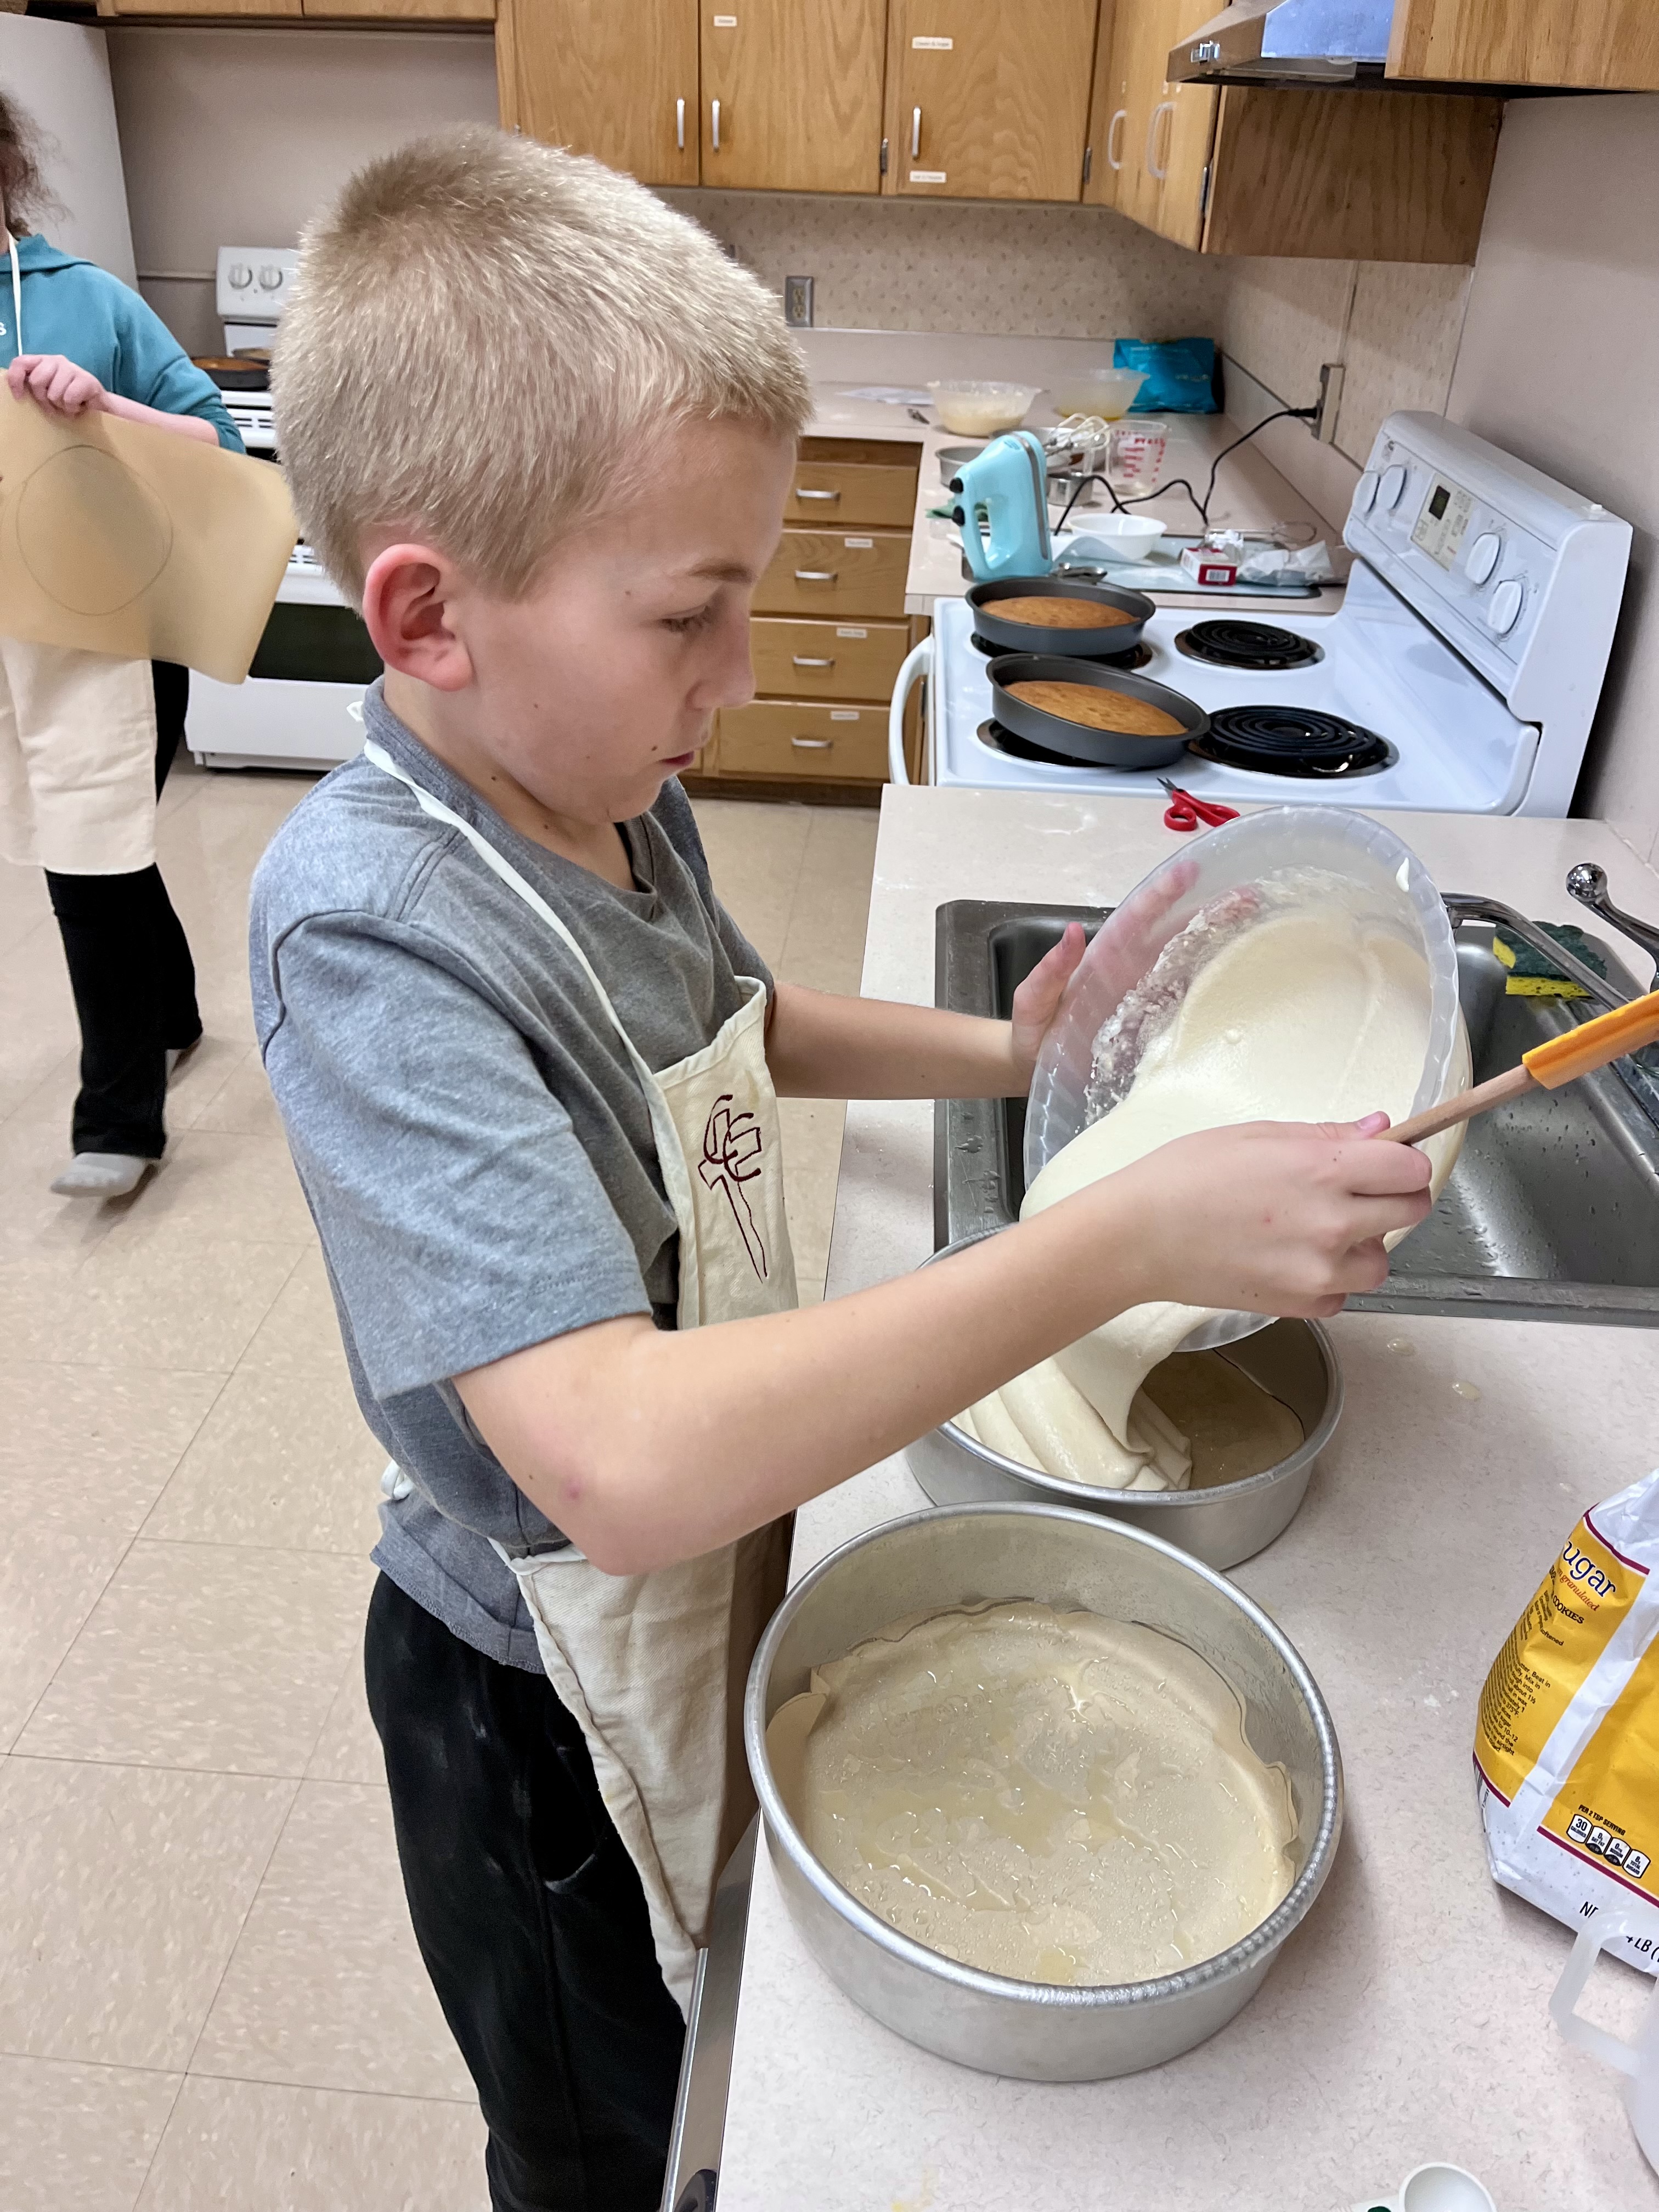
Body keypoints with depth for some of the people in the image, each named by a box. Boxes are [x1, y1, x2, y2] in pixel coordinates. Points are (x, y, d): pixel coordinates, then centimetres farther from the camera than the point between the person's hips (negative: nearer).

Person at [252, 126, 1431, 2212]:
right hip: (549, 1692, -7)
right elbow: (627, 1463, -44)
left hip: (707, 1573, 7)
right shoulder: (370, 927, -34)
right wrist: (1128, 1236, -41)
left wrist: (989, 1053, -2)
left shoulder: (603, 780, -8)